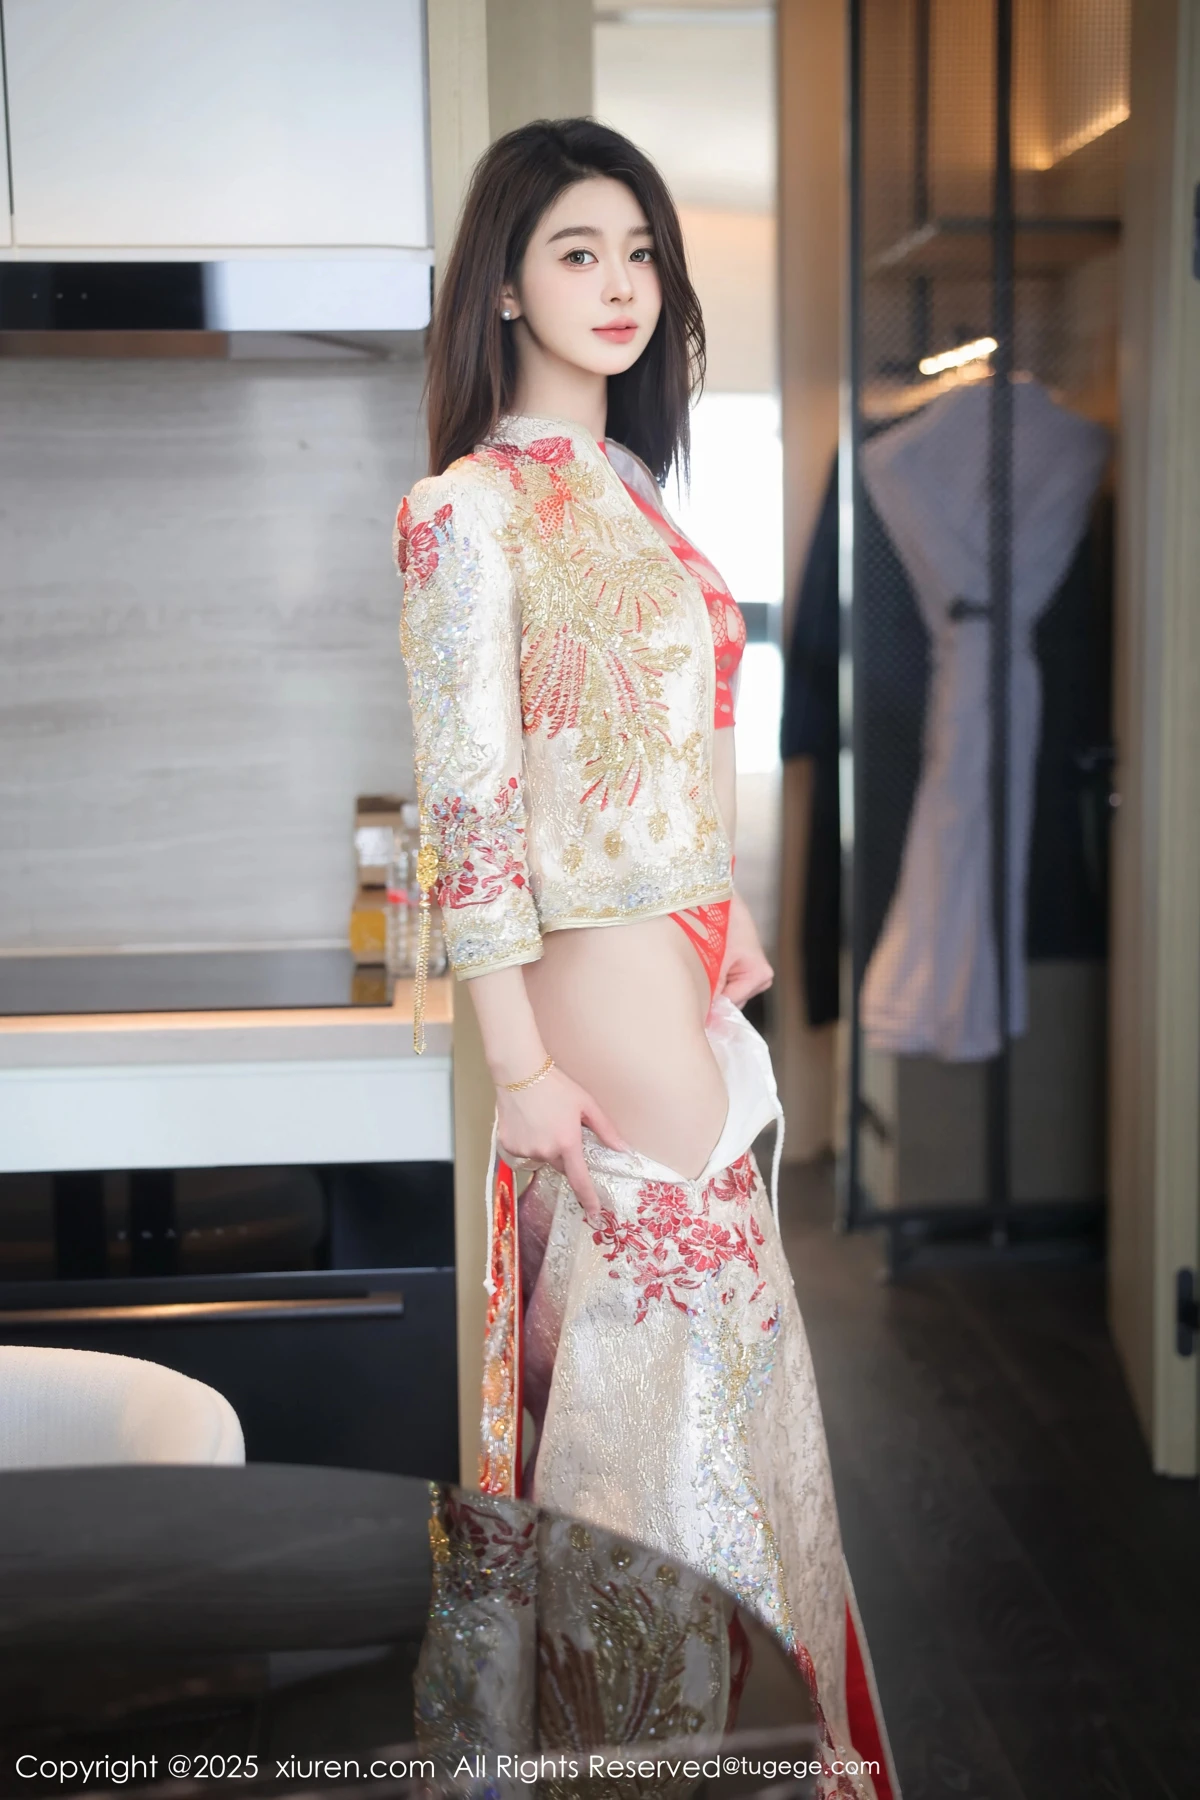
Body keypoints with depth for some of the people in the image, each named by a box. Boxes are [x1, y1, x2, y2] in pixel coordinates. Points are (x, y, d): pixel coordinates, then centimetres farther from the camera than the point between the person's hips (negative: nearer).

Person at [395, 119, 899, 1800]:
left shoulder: (624, 481, 13)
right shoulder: (471, 507, -12)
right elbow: (467, 798, -16)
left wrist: (732, 936, 17)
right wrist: (519, 1059, -17)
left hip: (690, 965, 8)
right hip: (599, 980, -8)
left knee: (696, 1315, 13)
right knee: (683, 1317, 1)